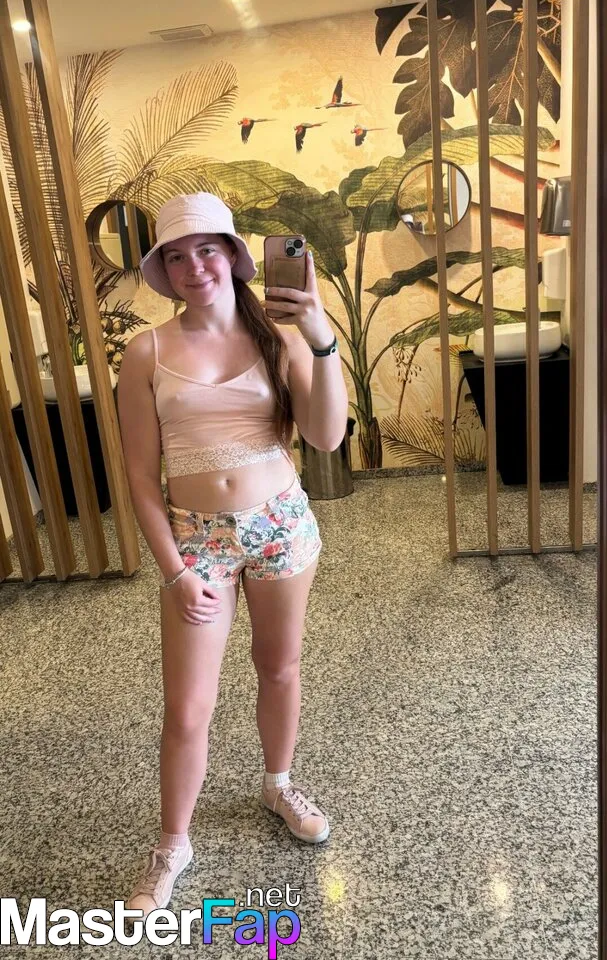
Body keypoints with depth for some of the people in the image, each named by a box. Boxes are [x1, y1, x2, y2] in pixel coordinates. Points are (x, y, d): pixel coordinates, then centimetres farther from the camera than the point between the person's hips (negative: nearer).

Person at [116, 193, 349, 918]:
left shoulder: (279, 338, -3)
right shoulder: (147, 353, -6)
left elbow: (327, 437, -14)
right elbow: (140, 473, -5)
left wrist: (321, 340, -26)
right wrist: (175, 571, -9)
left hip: (281, 523, 2)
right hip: (196, 535, -1)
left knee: (279, 668, 19)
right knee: (186, 709, 4)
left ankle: (279, 785, 46)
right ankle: (171, 846, 30)